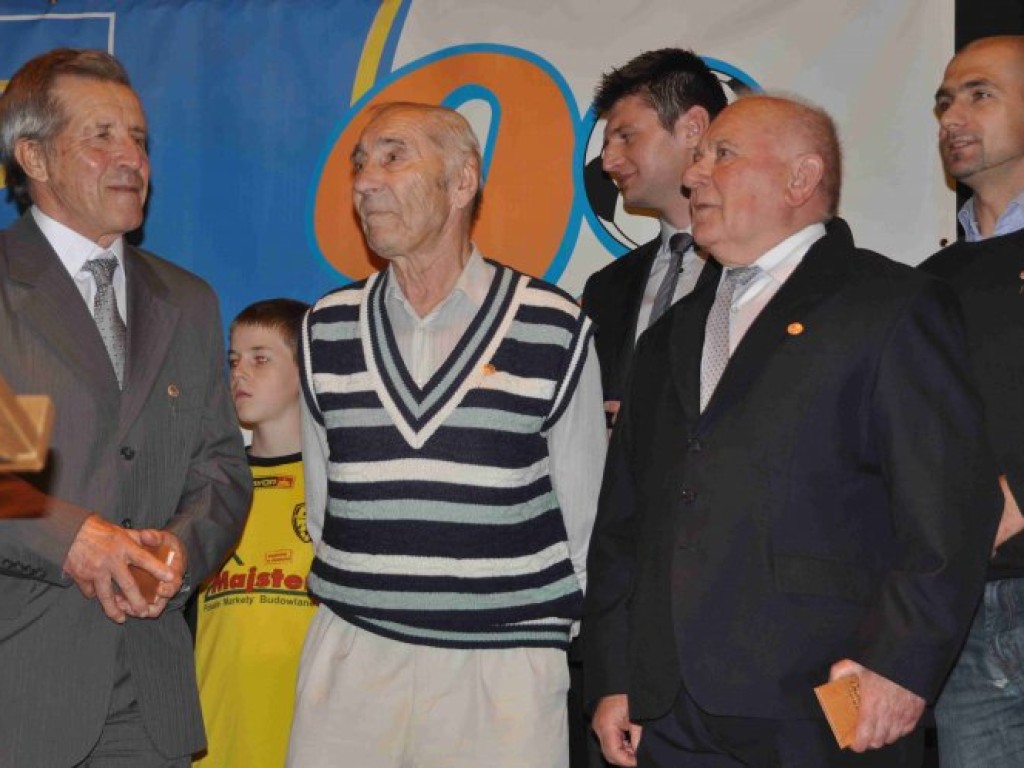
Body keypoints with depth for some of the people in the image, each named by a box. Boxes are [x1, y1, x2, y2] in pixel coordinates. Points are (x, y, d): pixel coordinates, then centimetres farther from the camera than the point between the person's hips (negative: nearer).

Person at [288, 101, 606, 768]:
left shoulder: (554, 329, -2)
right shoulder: (328, 327, 8)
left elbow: (584, 509, 4)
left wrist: (554, 637, 7)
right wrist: (349, 598, 14)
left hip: (502, 663, -2)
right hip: (352, 660, 3)